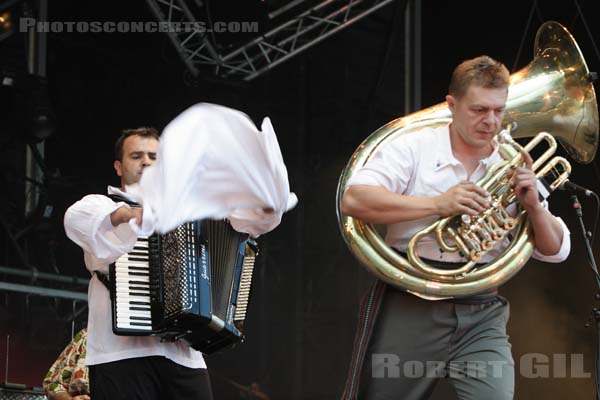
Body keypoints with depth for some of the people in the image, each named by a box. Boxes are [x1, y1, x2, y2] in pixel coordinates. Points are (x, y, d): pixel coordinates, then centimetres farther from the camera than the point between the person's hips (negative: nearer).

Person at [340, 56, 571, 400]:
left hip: (481, 319, 2)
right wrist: (438, 205, -24)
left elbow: (556, 252, 8)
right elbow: (353, 200, -17)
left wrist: (533, 205, -13)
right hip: (409, 310, -2)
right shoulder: (413, 148, -2)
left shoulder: (512, 167, 7)